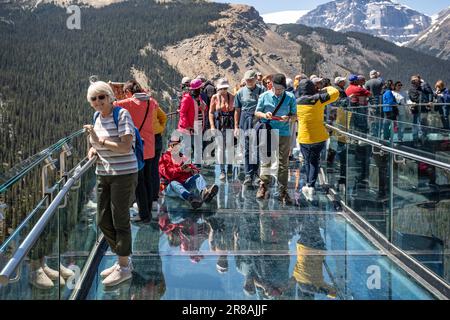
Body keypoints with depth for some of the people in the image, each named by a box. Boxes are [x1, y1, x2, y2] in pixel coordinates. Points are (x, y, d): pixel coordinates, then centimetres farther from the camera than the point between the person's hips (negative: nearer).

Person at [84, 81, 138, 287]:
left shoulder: (122, 115, -12)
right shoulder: (98, 119, 10)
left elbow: (125, 147, -21)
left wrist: (100, 141, -19)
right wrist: (93, 149, 6)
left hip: (123, 174, -8)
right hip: (103, 175, 8)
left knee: (120, 221, -1)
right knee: (103, 221, 11)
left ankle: (124, 268, 13)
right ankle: (123, 260, 28)